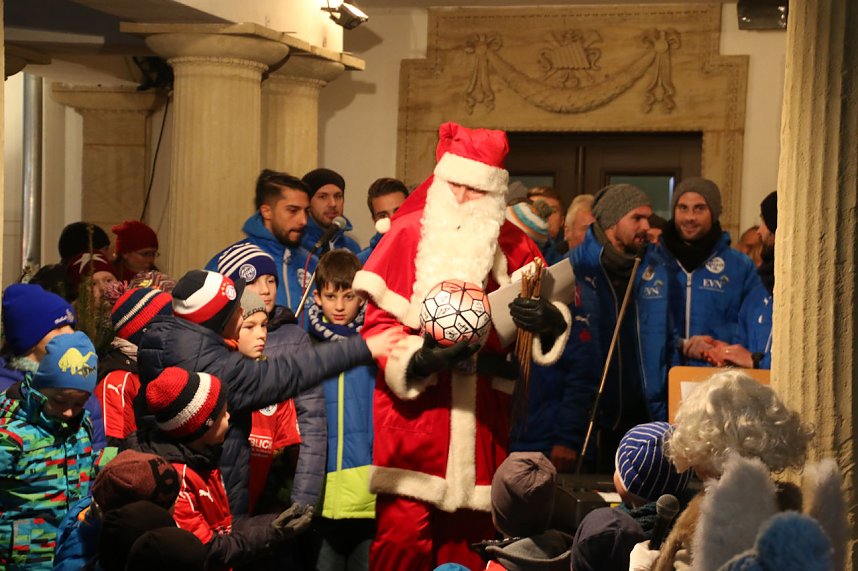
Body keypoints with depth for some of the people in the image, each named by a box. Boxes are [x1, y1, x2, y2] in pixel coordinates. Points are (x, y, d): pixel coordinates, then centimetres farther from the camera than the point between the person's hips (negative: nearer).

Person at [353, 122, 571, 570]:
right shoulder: (407, 235, -1)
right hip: (414, 406, -3)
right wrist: (417, 359, -23)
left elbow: (551, 308, 6)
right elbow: (377, 320, -5)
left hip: (482, 412, 3)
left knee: (472, 533, 7)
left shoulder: (511, 245, 9)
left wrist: (549, 320, -18)